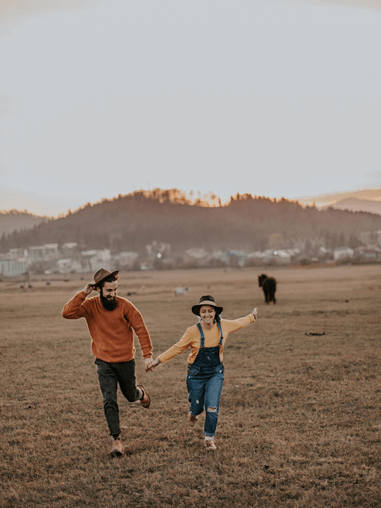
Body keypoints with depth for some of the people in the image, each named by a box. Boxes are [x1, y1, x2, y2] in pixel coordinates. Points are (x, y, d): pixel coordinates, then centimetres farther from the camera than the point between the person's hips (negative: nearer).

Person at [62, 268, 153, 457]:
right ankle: (117, 440, 1)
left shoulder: (124, 305, -14)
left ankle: (140, 392, 55)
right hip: (104, 362, 0)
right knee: (109, 401, -9)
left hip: (126, 361, 0)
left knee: (131, 396, 19)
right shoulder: (90, 306, -10)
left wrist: (147, 355, -12)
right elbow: (67, 313, -24)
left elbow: (141, 329, -9)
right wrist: (83, 293, -24)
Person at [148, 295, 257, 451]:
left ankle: (209, 438, 9)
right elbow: (177, 348, -6)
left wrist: (252, 317, 30)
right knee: (197, 406, 8)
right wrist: (158, 360, -9)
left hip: (215, 373, 1)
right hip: (197, 374, -1)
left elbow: (239, 323, 14)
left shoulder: (223, 326, -7)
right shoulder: (193, 331, -15)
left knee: (212, 406, -10)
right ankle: (193, 412, 48)